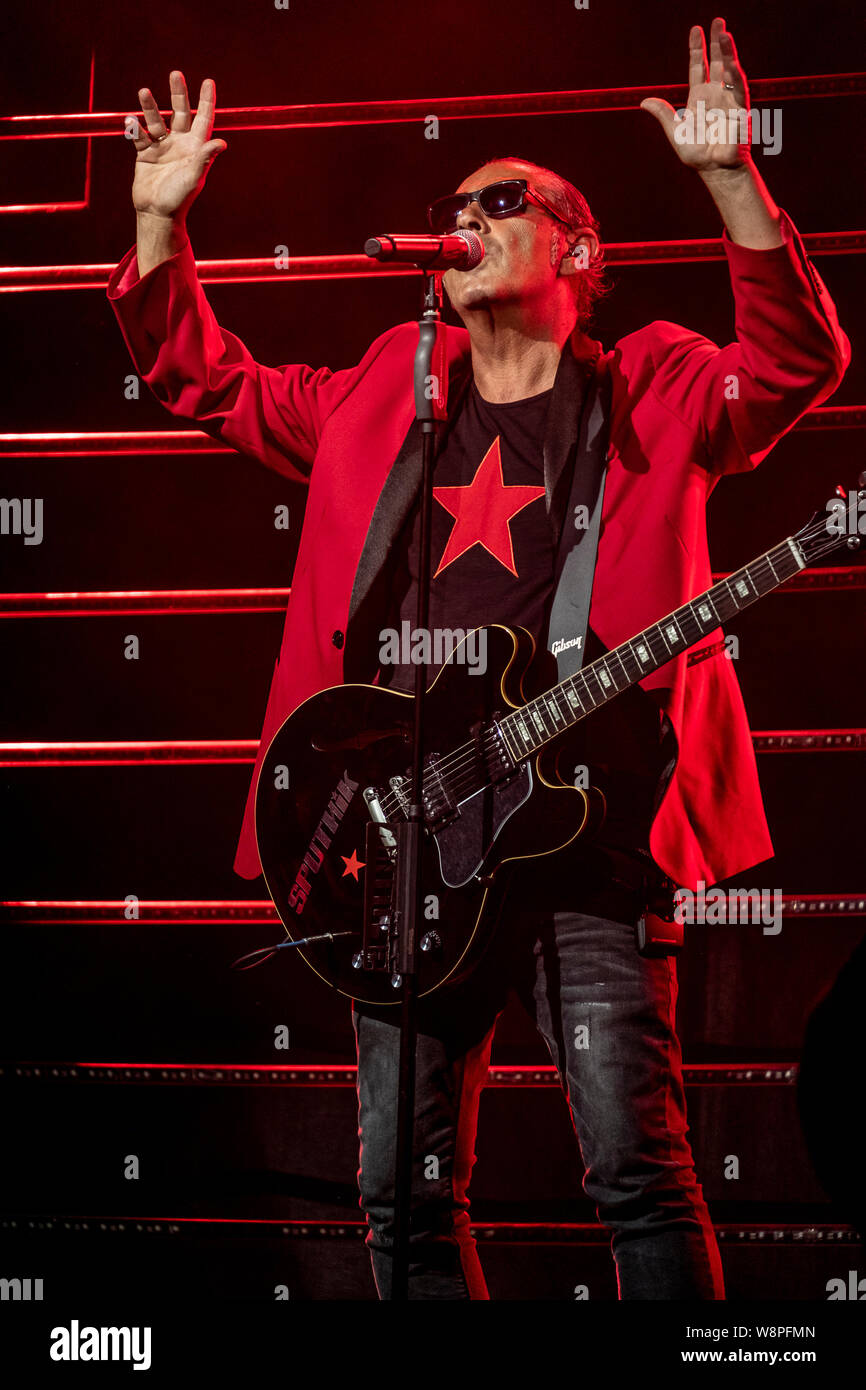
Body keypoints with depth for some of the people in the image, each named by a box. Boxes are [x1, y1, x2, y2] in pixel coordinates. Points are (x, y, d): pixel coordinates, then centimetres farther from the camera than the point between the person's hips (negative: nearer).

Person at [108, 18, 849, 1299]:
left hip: (584, 837, -4)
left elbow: (798, 363, -10)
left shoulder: (651, 395, 7)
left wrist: (729, 179, -21)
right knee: (404, 1187, 5)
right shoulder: (384, 397, 19)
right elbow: (203, 377, 25)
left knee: (635, 1167, -11)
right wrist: (162, 220, 13)